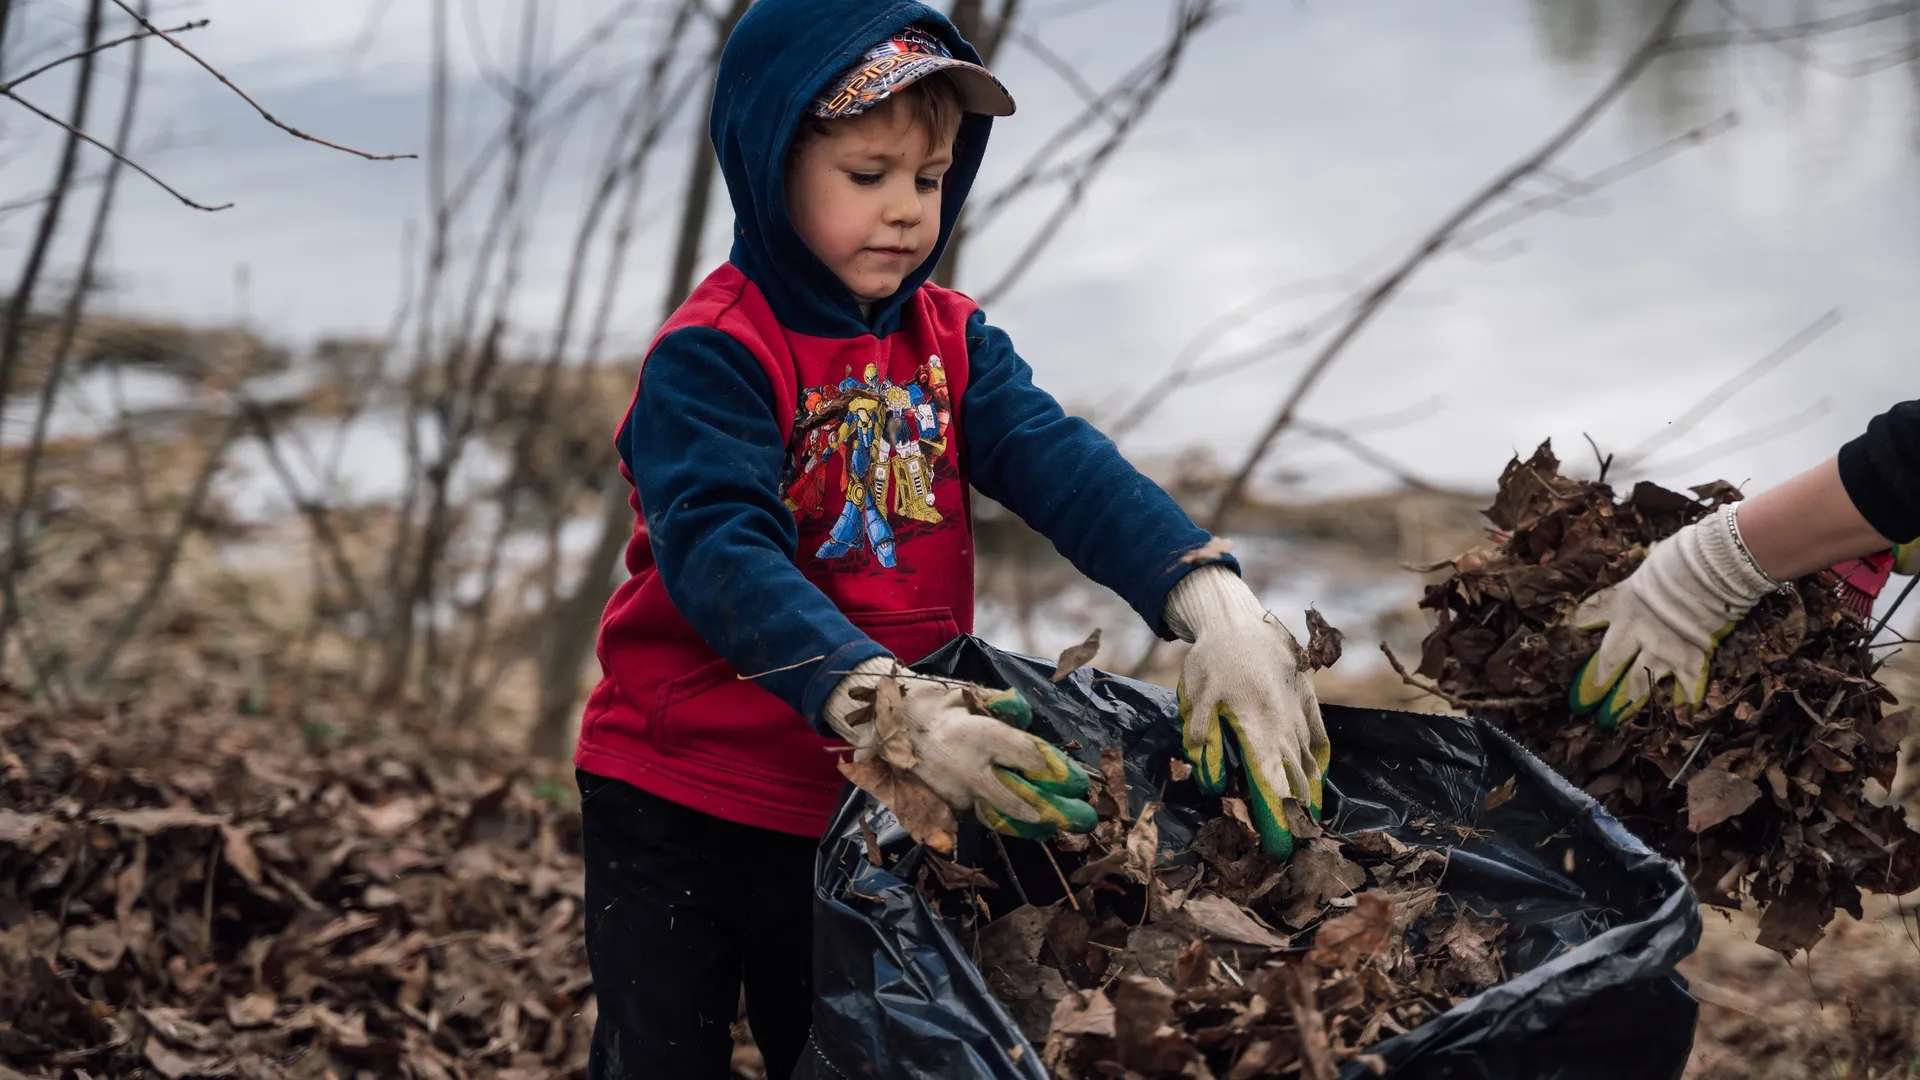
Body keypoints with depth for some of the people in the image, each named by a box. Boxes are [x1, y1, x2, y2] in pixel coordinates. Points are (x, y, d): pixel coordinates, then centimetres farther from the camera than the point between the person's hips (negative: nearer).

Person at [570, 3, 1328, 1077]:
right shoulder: (708, 358, -15)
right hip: (681, 802, -5)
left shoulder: (952, 342, 3)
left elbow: (1064, 463, -13)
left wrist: (1218, 607, -32)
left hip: (860, 808, 5)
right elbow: (722, 557, -29)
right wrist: (889, 709, -45)